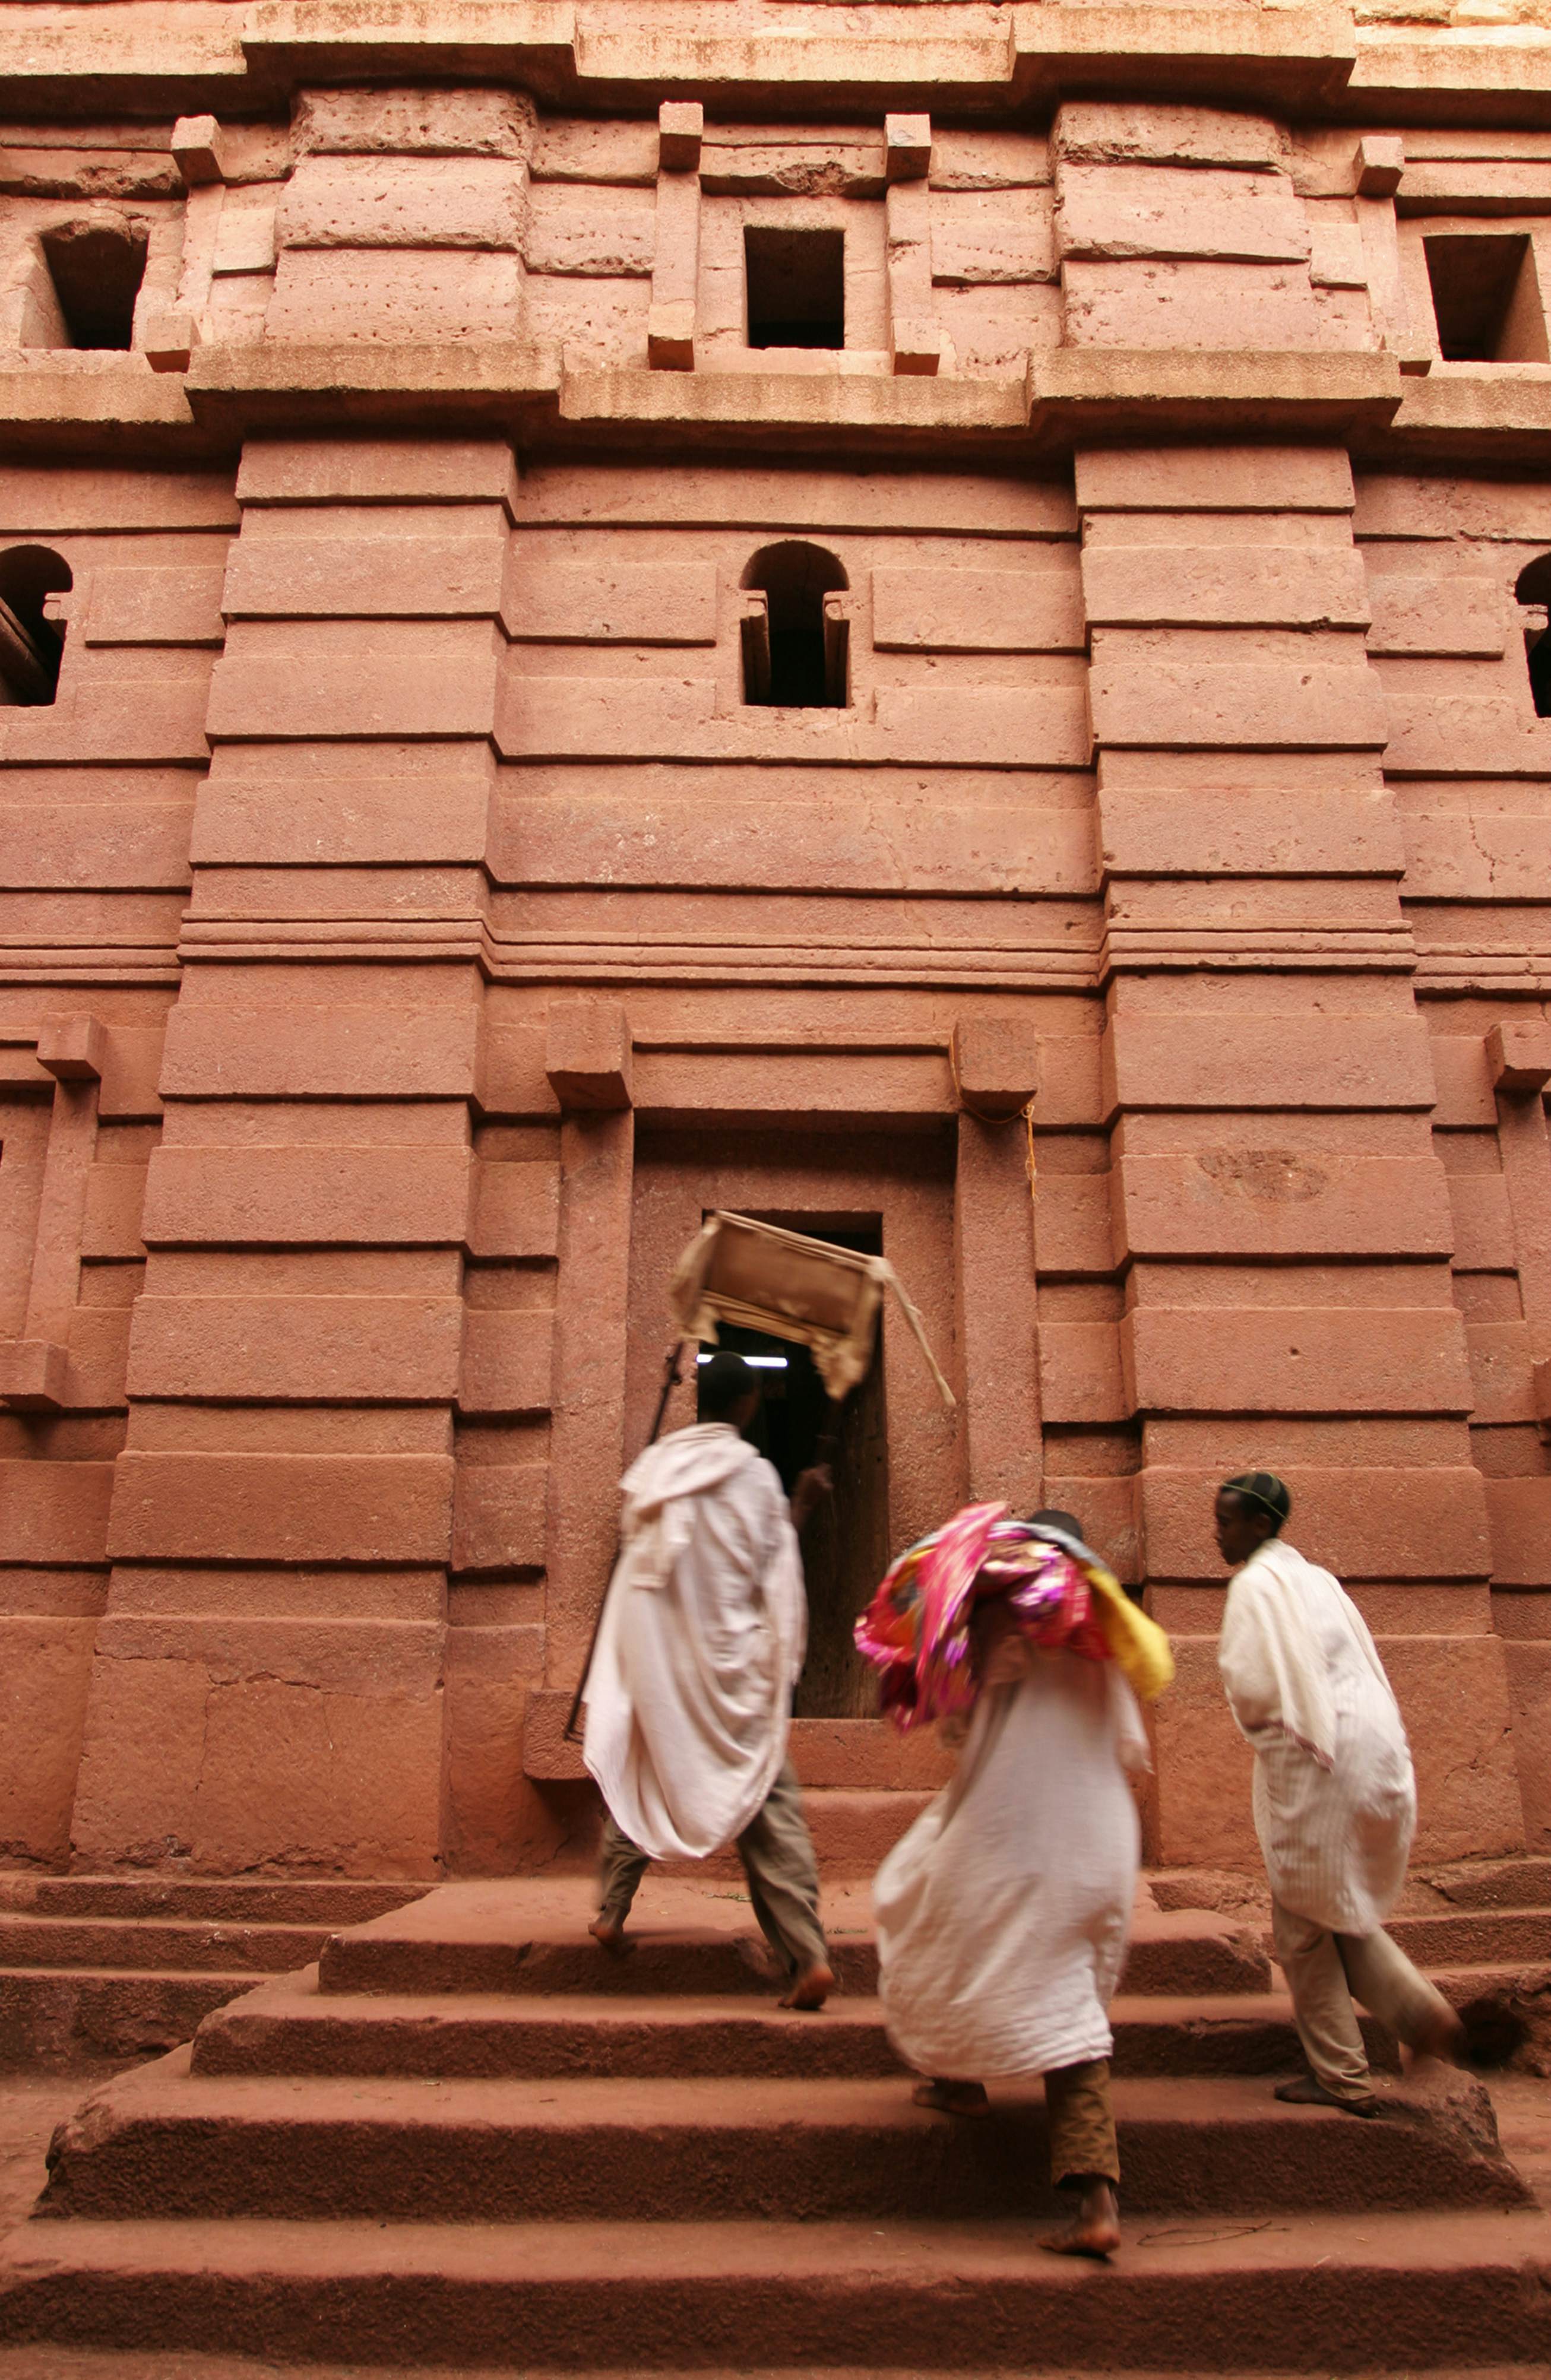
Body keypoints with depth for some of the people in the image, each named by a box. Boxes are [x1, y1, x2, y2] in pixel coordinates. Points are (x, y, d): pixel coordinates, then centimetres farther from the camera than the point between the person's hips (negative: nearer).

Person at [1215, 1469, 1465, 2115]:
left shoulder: (1256, 1585, -11)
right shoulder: (1314, 1578, 15)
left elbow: (1252, 1686, -18)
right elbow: (1361, 1667, 18)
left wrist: (1258, 1723, 3)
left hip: (1314, 1766, -9)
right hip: (1375, 1752, 9)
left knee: (1304, 1927, 5)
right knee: (1344, 1912, 22)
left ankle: (1341, 2079, 11)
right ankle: (1421, 2008, 8)